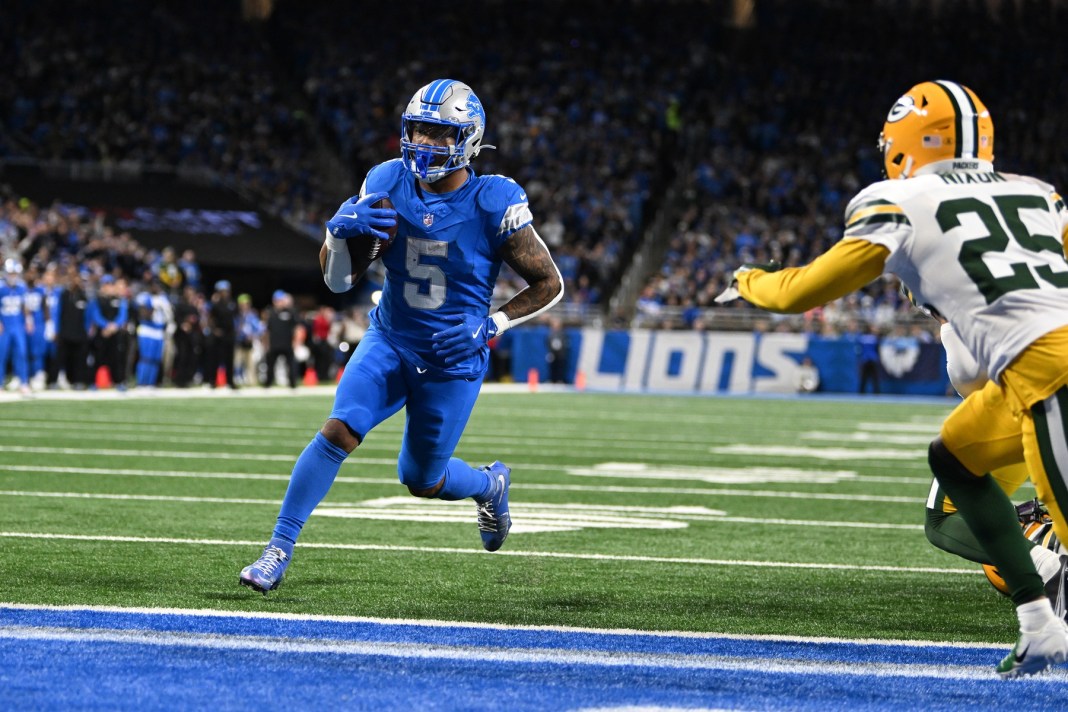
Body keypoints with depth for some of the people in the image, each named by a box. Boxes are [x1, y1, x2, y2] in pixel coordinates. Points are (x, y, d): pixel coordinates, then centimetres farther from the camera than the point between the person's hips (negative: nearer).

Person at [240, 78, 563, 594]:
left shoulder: (493, 205, -16)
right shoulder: (388, 185, -8)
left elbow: (549, 285, -6)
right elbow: (339, 280, -4)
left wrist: (491, 324, -17)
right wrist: (340, 232, -25)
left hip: (453, 359, -2)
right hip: (390, 343, 2)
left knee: (422, 480, 8)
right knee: (339, 430, -20)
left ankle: (490, 484, 42)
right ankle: (279, 549, -14)